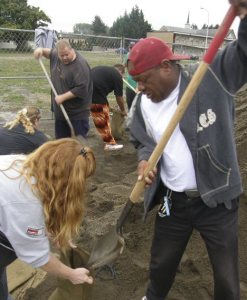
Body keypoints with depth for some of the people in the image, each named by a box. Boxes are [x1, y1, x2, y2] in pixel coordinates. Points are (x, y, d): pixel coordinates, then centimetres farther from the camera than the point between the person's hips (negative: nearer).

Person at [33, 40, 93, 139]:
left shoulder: (80, 65, -23)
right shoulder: (57, 55, 2)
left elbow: (81, 89, -27)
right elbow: (50, 52, 26)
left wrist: (63, 97, -22)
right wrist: (42, 50, 4)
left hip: (77, 114, -8)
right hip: (60, 111, 8)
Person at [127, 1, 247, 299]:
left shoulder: (211, 76, -15)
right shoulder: (142, 104, -2)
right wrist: (144, 160, -12)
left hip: (217, 199, -3)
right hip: (172, 200, 4)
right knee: (161, 263, 25)